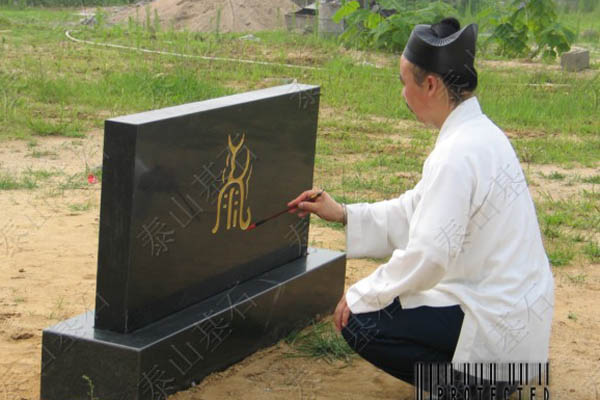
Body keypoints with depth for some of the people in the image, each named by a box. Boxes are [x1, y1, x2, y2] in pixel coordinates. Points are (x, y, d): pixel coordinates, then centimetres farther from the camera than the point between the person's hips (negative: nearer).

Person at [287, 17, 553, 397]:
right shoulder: (479, 133, 6)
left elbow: (428, 255, -26)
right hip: (515, 301, 10)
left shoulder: (458, 154, -24)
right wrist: (344, 214, 14)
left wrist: (360, 295, -14)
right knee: (381, 299, 23)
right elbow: (415, 211, 15)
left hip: (498, 323, -10)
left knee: (360, 322, -7)